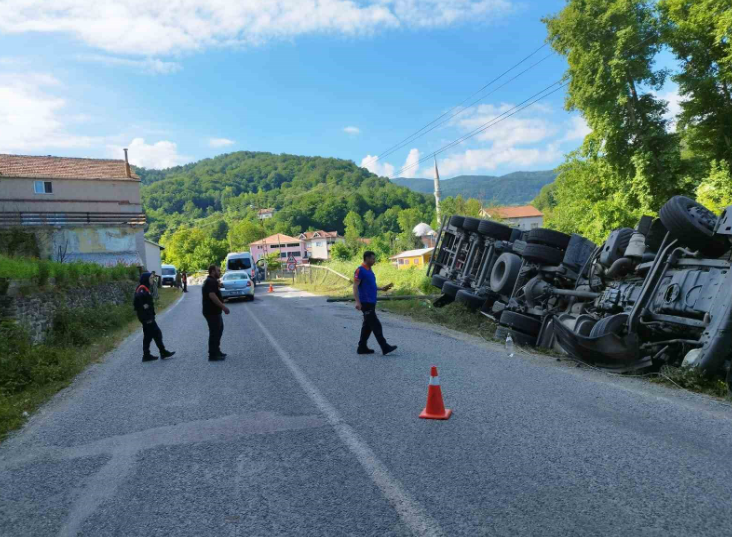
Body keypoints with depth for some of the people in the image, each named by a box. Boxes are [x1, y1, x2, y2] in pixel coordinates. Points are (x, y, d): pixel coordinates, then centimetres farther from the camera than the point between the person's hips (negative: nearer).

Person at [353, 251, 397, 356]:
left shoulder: (369, 271, 15)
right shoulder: (360, 270, -12)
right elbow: (355, 286, -16)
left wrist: (382, 288, 17)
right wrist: (357, 302, -23)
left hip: (371, 303, 9)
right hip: (366, 303, -9)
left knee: (367, 326, 12)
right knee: (376, 325, -7)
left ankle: (362, 347, 18)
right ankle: (385, 347, -5)